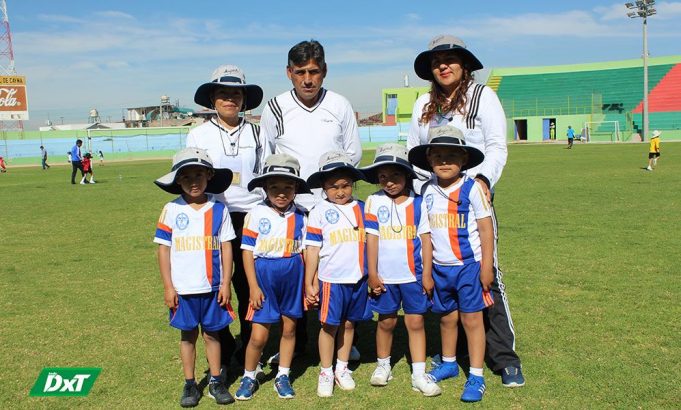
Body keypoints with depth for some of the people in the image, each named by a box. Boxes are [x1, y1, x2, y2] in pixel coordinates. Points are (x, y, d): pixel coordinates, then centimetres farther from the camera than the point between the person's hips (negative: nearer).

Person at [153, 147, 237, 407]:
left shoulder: (218, 209, -2)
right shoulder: (172, 210, -3)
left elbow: (226, 247, 0)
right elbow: (163, 249, -2)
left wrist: (225, 284, -3)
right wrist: (168, 286, -5)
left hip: (212, 287, 0)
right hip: (182, 288, 0)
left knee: (211, 333, 11)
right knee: (187, 335, 12)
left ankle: (216, 382, 25)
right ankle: (190, 384, 25)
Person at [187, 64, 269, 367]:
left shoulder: (256, 133, 8)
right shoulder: (199, 135, 6)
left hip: (251, 217, 0)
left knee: (250, 286, 5)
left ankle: (249, 351, 21)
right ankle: (222, 353, 20)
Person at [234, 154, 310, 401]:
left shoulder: (300, 216, -1)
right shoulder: (256, 215, -8)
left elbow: (303, 251, 5)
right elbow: (248, 252, -6)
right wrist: (253, 287, -9)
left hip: (293, 279, 3)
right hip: (264, 279, -2)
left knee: (289, 328, 12)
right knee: (259, 335, -1)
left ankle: (283, 377, 29)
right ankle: (249, 377, 23)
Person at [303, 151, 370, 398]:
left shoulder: (361, 209, 5)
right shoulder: (319, 212, -4)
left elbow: (368, 242, 12)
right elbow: (312, 249, -3)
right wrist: (309, 283, -4)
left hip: (358, 278, 3)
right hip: (331, 279, -3)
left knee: (349, 323, 13)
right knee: (329, 325, 5)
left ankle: (342, 368, 29)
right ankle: (326, 372, 20)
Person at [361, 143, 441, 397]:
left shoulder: (418, 203, -3)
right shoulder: (374, 202, -3)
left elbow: (425, 239, 0)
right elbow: (372, 239, -3)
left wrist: (427, 273, -2)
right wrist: (372, 274, -4)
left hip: (413, 274, 0)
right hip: (385, 276, 0)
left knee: (416, 322, 4)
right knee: (386, 321, 14)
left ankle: (419, 375, 12)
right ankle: (383, 365, 32)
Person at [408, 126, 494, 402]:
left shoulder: (472, 188, -11)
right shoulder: (427, 191, 2)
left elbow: (486, 229, -8)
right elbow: (426, 231, 9)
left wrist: (486, 266, -10)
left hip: (468, 265, -4)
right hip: (439, 267, 4)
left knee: (471, 318, 2)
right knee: (447, 317, 17)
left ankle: (476, 377, 11)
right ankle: (449, 364, 35)